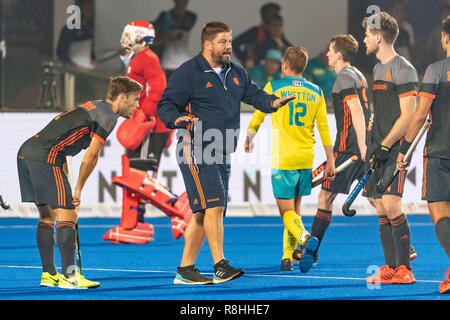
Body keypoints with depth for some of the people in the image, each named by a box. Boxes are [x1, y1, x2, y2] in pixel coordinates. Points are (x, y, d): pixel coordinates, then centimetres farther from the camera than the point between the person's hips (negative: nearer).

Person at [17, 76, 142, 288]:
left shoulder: (92, 107, 26)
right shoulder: (108, 115, -2)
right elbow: (91, 155, -8)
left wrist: (64, 182, 23)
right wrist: (78, 190, 0)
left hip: (26, 151, 10)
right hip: (46, 157, -10)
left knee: (47, 214, 15)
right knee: (67, 215, -7)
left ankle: (49, 274, 19)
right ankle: (69, 276, -10)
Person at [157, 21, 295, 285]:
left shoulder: (237, 73, 15)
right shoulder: (188, 73, -7)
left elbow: (254, 94, 15)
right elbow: (165, 105, -8)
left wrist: (272, 102, -6)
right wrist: (177, 119, -29)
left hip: (222, 154, 8)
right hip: (197, 152, -8)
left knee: (203, 213, 10)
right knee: (214, 205, -19)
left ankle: (185, 270, 16)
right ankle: (220, 266, -22)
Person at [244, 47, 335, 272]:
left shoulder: (274, 87, -1)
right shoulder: (316, 92, 8)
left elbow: (257, 119, 8)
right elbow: (324, 129, 6)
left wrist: (248, 141, 26)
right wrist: (330, 161, 11)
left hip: (283, 158, -4)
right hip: (306, 160, 4)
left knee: (286, 210, -4)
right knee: (295, 208, 15)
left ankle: (306, 238, -32)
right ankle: (288, 256, 14)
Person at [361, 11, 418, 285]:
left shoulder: (403, 69, -11)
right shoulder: (378, 69, 17)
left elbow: (407, 115, -16)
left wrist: (385, 146, -18)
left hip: (397, 149, -9)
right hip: (379, 149, 9)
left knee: (391, 205, -15)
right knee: (381, 209, 6)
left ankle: (404, 269, -11)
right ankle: (391, 268, 9)